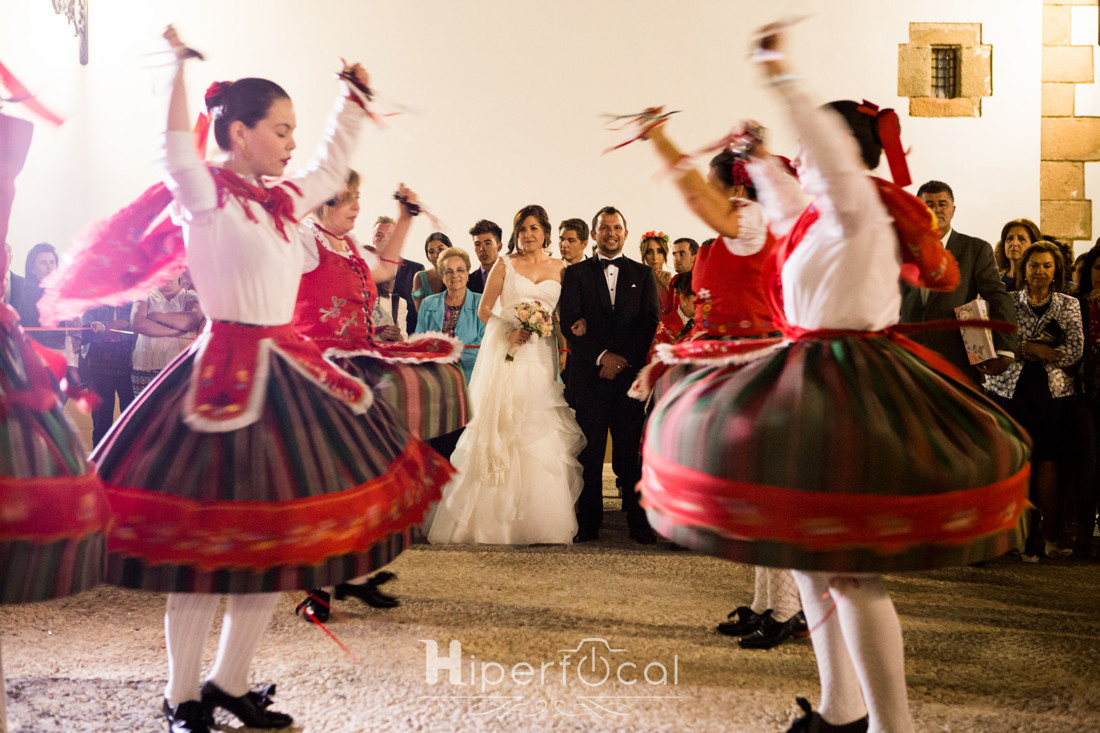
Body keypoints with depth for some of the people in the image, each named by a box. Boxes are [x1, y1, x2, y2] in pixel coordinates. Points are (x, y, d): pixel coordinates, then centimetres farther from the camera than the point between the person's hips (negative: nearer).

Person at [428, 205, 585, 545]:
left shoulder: (559, 268, 13)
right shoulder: (505, 264, 6)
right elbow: (484, 309, 4)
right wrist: (508, 331, -12)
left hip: (543, 355, 2)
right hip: (507, 353, -2)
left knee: (542, 436, -2)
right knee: (501, 431, -6)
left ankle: (539, 520, 6)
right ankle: (493, 518, 0)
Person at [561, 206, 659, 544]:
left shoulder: (643, 274, 14)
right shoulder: (576, 273, 11)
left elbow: (650, 323, 5)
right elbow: (569, 323, 0)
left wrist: (623, 359, -8)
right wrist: (602, 357, -11)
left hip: (631, 374, 0)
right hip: (589, 374, 0)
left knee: (631, 451, -1)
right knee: (589, 453, 0)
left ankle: (639, 524, 6)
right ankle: (589, 524, 6)